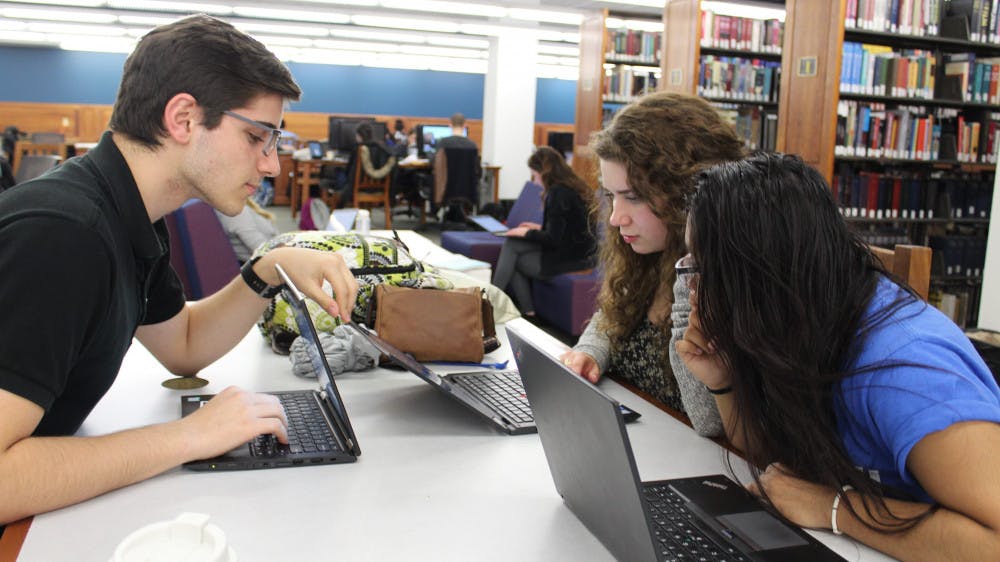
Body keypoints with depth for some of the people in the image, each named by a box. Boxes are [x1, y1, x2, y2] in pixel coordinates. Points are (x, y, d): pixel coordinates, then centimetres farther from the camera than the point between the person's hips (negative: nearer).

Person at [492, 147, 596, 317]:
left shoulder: (558, 193, -18)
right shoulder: (574, 187, 10)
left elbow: (553, 240, -18)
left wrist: (527, 233, -3)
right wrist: (539, 228, 18)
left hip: (567, 259, -9)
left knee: (511, 260, 6)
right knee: (511, 244, 8)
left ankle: (526, 310, 12)